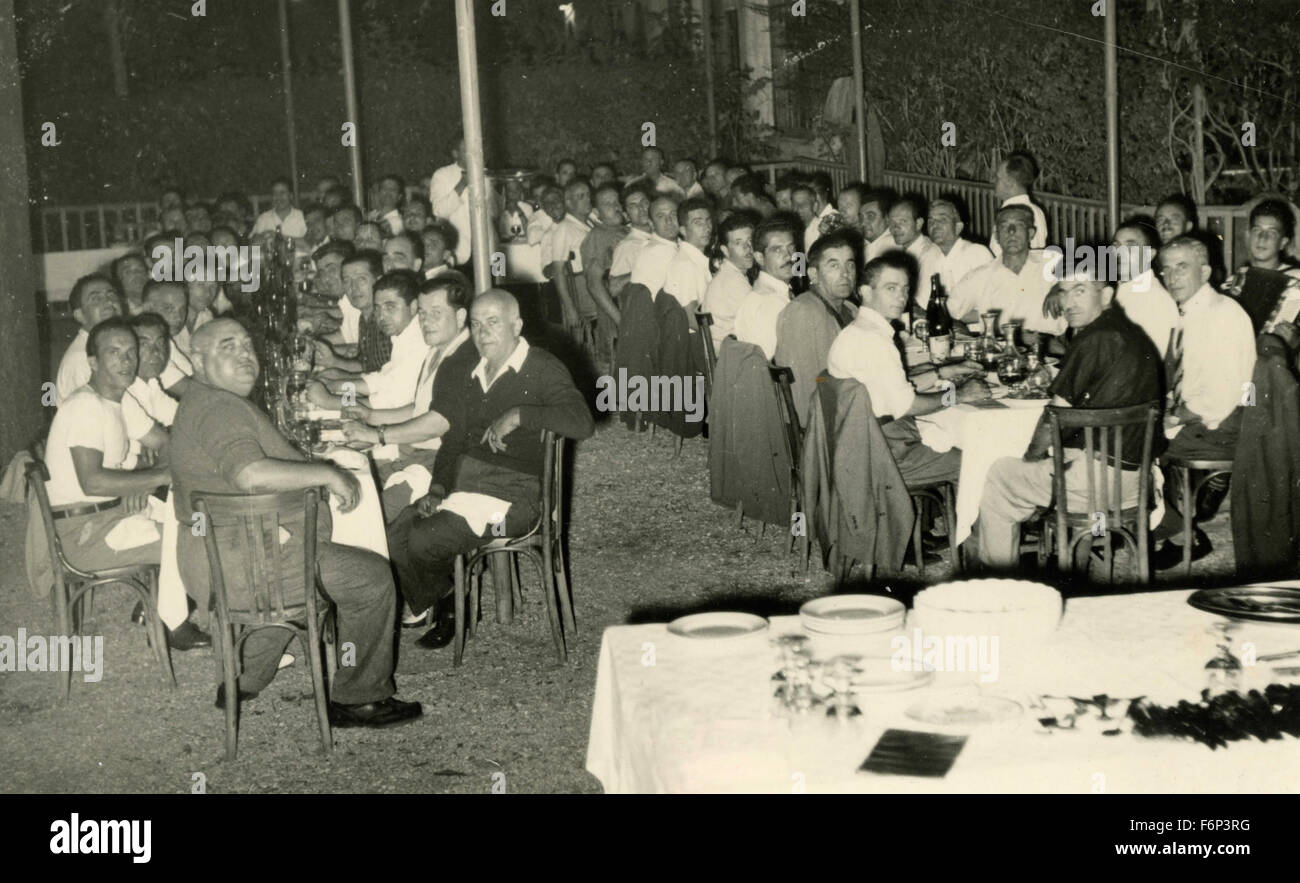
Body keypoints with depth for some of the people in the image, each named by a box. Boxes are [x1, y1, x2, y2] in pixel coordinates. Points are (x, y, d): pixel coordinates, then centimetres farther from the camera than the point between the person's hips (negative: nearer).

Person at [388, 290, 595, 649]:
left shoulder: (543, 369, -5)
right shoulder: (471, 377, 18)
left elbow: (582, 423, -20)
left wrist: (519, 415, -26)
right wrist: (438, 488, 5)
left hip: (514, 493, -7)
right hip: (463, 484, 7)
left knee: (424, 541, -22)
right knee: (396, 534, -13)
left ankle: (445, 611, 10)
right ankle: (436, 610, 10)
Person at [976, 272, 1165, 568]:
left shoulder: (1095, 340, -17)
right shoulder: (1135, 335, 10)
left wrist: (1033, 455, 4)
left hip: (1100, 475, -9)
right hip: (1139, 477, 9)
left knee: (998, 476, 11)